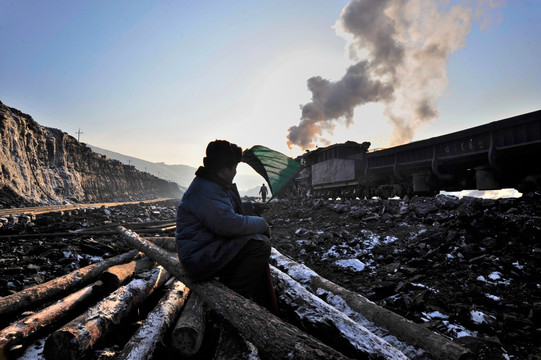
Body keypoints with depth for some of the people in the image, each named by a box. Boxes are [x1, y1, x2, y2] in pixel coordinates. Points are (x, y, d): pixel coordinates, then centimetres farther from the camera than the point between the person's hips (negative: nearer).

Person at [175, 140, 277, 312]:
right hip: (199, 260, -11)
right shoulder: (204, 190, -21)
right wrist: (262, 224, -16)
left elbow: (226, 210, 35)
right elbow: (230, 224, -30)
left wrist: (252, 206, 31)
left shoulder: (215, 186, 15)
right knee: (259, 244, -21)